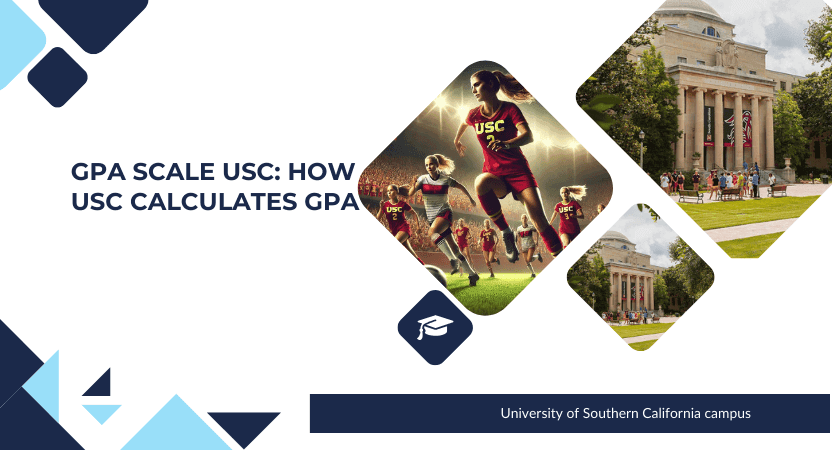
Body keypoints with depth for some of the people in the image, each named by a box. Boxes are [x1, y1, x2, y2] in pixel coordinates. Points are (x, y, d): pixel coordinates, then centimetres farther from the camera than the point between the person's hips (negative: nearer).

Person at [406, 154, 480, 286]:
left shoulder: (446, 179, -4)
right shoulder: (423, 179, 1)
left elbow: (461, 187, 14)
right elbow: (410, 194, -9)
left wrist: (471, 199, 25)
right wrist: (414, 184, -28)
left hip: (444, 213, -3)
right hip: (432, 217, 3)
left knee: (432, 232, -35)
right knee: (454, 249, 1)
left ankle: (453, 260, -35)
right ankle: (472, 274, 11)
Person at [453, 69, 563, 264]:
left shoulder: (509, 109, -7)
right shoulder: (474, 115, 4)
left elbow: (528, 136, -22)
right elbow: (464, 124, 30)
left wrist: (507, 143, -42)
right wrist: (457, 140, 47)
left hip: (518, 171, -2)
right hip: (495, 175, 2)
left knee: (540, 222, -17)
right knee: (481, 182, -36)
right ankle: (506, 233, -20)